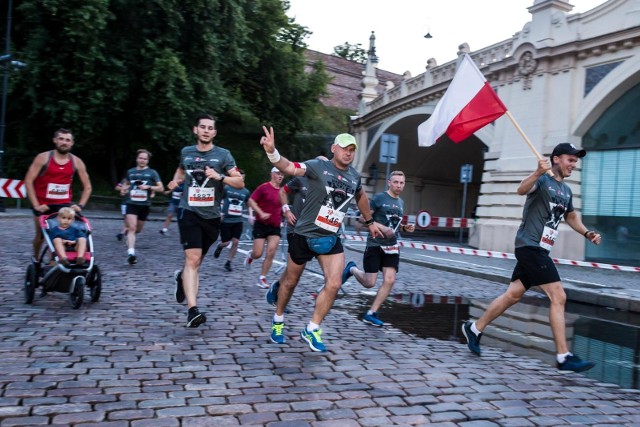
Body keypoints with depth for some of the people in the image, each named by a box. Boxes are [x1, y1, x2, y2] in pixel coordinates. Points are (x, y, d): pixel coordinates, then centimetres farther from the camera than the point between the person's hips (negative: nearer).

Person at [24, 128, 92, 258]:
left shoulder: (77, 162, -2)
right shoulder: (43, 158, -9)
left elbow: (87, 186, 5)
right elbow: (28, 181, -11)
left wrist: (80, 205, -6)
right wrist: (35, 205, -16)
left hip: (64, 205, 1)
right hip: (43, 205, -1)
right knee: (40, 235, 11)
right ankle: (35, 259, 37)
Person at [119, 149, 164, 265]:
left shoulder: (152, 173, 3)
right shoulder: (130, 172, 10)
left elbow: (161, 188, 0)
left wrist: (149, 187, -14)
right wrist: (123, 189, 9)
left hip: (145, 205, 1)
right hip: (131, 203, -1)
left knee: (138, 230, 14)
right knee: (132, 227, -17)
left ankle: (128, 230, 50)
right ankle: (131, 253, -22)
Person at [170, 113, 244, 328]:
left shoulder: (223, 155, 0)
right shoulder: (186, 152, 7)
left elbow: (240, 183, -4)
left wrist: (220, 176, -20)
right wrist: (176, 180, 9)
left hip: (212, 216, 1)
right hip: (189, 212, -1)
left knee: (196, 260, 16)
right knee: (193, 259, -16)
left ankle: (181, 277, 50)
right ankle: (193, 310, -20)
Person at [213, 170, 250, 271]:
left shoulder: (246, 192, 4)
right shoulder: (226, 188, -5)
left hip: (238, 221, 3)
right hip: (226, 220, -3)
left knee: (235, 242, -5)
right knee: (226, 242, 1)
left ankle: (228, 263, 11)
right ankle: (219, 246, 39)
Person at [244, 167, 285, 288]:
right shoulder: (264, 187, -9)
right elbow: (251, 201, -11)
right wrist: (261, 213, -21)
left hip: (275, 226, 4)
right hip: (261, 224, -4)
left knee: (271, 253, -6)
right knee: (258, 254, -3)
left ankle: (262, 278, 5)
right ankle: (250, 254, 34)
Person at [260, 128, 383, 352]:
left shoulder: (354, 176, 5)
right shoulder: (319, 166, -13)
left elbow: (361, 196, 26)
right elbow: (289, 167, -29)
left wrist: (370, 221, 32)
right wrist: (272, 152, -48)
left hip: (331, 238, 4)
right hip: (305, 235, -4)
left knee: (334, 284, -9)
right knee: (291, 280, 12)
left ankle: (311, 330, 8)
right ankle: (278, 320, 37)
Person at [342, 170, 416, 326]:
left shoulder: (401, 203, 13)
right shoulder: (379, 198, -8)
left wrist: (405, 227, 4)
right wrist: (381, 228, -22)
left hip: (391, 247, 6)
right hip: (375, 245, -6)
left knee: (389, 280, -6)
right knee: (369, 283, -4)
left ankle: (371, 314, 5)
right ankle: (352, 269, 29)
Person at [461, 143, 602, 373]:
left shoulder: (566, 191, 18)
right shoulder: (543, 179, -8)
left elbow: (571, 217, 33)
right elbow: (522, 190, -30)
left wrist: (587, 233, 18)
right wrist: (537, 173, -47)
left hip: (537, 250, 9)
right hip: (531, 246, -9)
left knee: (513, 295, 13)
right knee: (558, 297, -11)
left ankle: (474, 328, 24)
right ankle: (564, 358, -7)